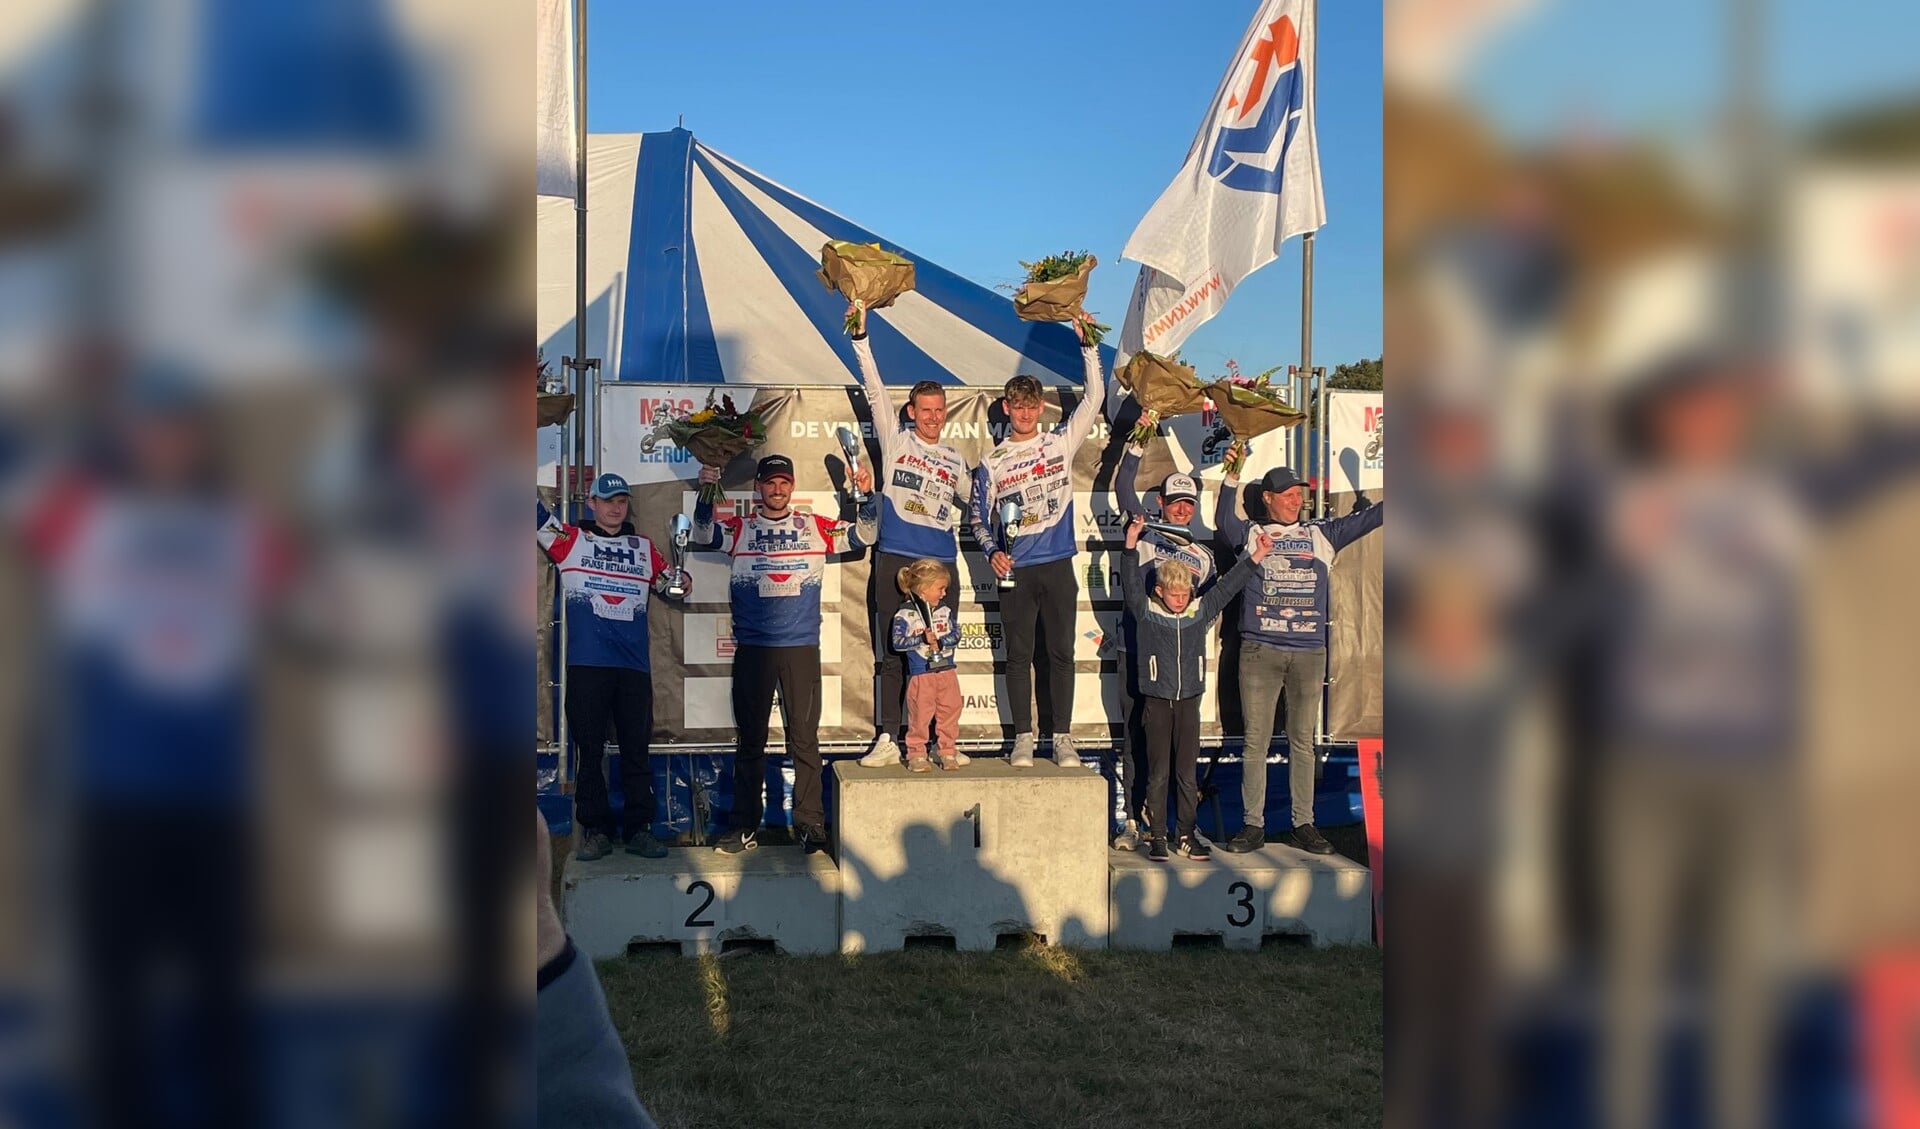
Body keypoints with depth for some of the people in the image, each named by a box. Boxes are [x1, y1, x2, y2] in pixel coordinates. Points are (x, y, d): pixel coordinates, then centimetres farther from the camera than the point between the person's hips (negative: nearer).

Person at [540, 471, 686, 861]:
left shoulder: (644, 548, 16)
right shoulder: (570, 540, 8)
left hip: (634, 667, 2)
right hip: (586, 665, -2)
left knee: (637, 749, 3)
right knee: (590, 750, 2)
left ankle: (640, 829, 9)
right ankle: (596, 830, 10)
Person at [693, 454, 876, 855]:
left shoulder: (815, 528, 7)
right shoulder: (740, 529, 7)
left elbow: (863, 536, 4)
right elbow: (704, 536, -7)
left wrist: (867, 496, -11)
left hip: (802, 649, 0)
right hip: (752, 651, 1)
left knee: (804, 739, 1)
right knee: (750, 741, 7)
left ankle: (810, 825, 8)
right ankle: (745, 827, 14)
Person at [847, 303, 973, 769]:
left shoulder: (955, 460, 17)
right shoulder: (895, 440, 8)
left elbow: (974, 502, 21)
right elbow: (874, 387, 0)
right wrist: (860, 336, -8)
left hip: (942, 563, 3)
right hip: (895, 560, -2)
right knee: (894, 654, 0)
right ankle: (887, 740, 3)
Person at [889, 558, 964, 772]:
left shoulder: (945, 611, 8)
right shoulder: (905, 614, -7)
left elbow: (956, 634, 4)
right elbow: (898, 642, -11)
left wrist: (939, 641, -14)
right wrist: (922, 639, -19)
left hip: (947, 672, 5)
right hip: (921, 674, -5)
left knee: (949, 713, 7)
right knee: (920, 716, -1)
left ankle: (948, 752, 18)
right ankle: (916, 754, 9)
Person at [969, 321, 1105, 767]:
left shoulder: (1061, 443, 6)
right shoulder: (991, 463, 7)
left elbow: (1093, 398, -1)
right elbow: (979, 517, 11)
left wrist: (1086, 344, -7)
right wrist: (993, 552, -7)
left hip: (1058, 565, 0)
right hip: (1015, 569, 0)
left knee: (1061, 653, 4)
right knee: (1018, 655, 5)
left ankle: (1062, 738, 10)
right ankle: (1023, 738, 12)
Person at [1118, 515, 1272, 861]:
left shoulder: (1202, 611, 5)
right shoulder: (1147, 612, -2)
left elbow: (1227, 586, 7)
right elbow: (1131, 583, -13)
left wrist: (1255, 557, 4)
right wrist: (1131, 544, -22)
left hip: (1189, 702, 2)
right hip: (1157, 701, -2)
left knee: (1187, 774, 7)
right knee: (1157, 774, 1)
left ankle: (1186, 835, 14)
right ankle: (1156, 836, 8)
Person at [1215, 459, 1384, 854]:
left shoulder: (1322, 534, 14)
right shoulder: (1250, 535, 10)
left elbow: (1371, 517, 8)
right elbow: (1224, 520, -10)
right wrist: (1232, 476, -20)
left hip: (1309, 652, 2)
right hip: (1260, 650, -2)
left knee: (1303, 740, 6)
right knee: (1255, 739, 0)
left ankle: (1303, 824, 12)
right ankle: (1253, 825, 5)